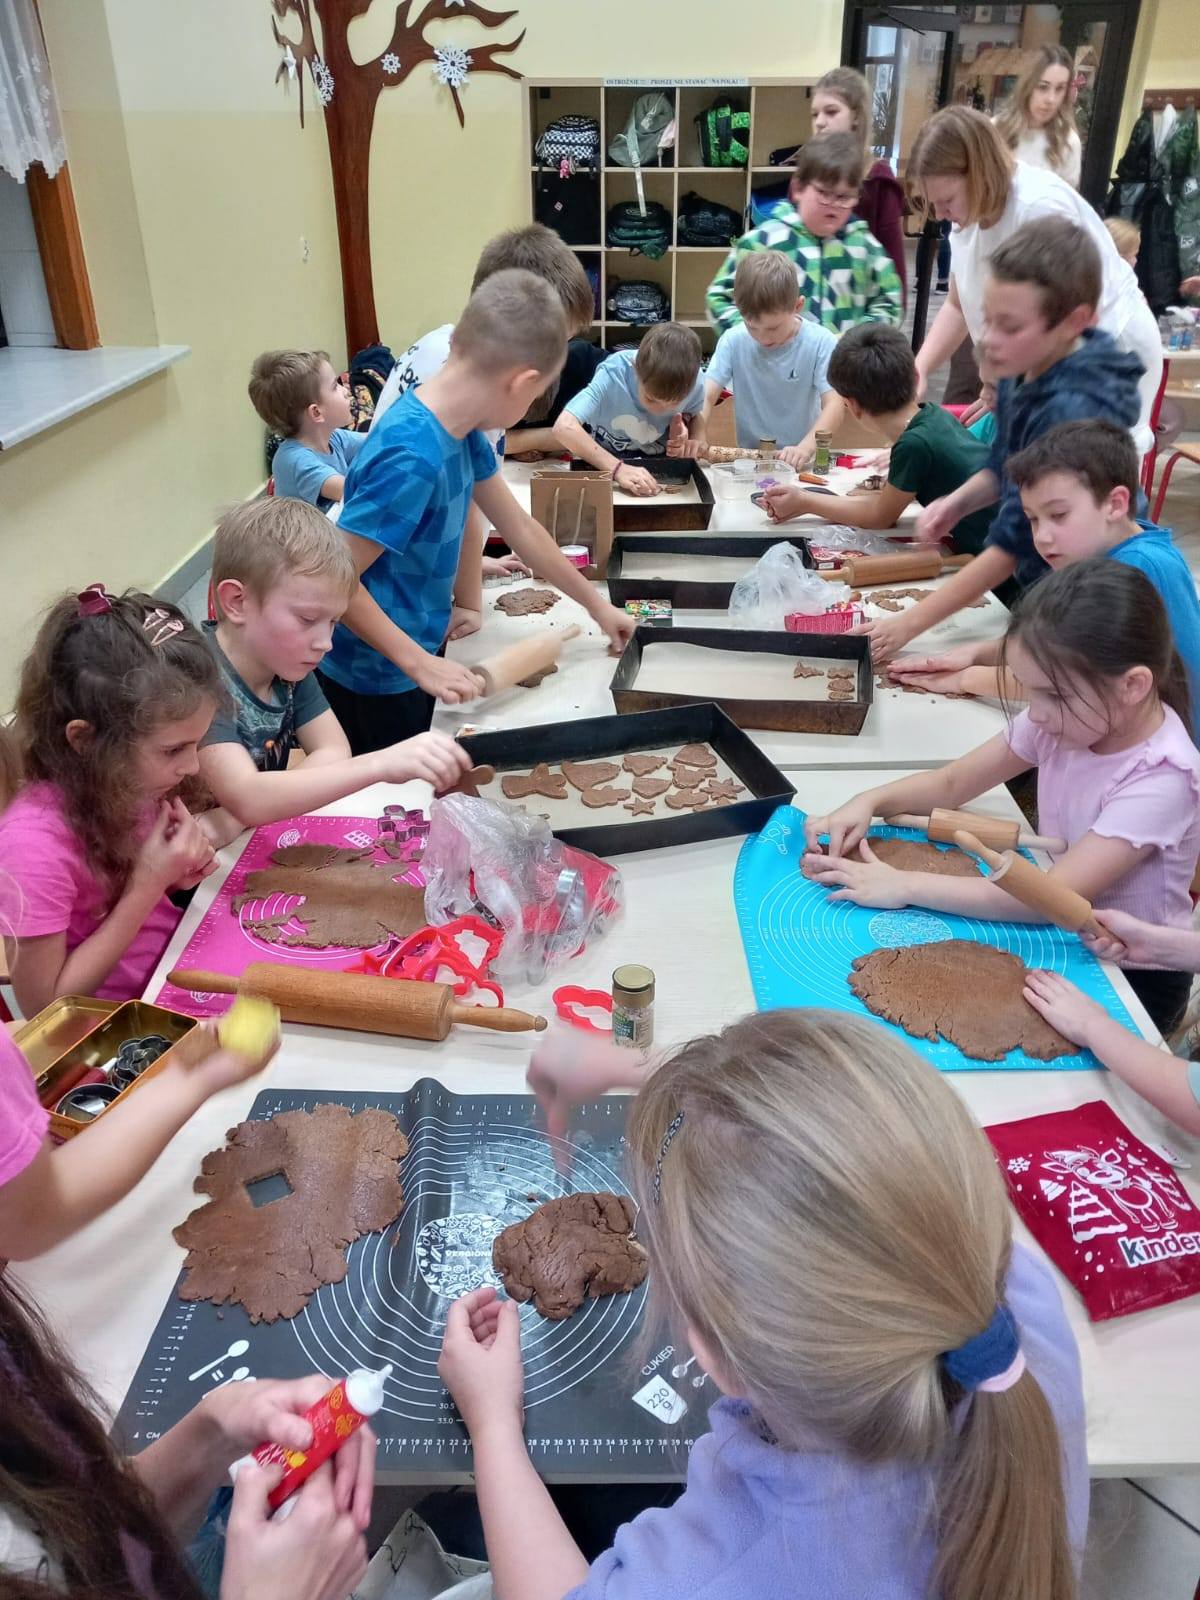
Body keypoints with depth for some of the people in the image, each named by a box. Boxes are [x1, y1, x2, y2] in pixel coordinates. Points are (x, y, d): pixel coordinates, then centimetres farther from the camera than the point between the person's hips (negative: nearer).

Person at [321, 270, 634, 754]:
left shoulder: (462, 428, -4)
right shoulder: (412, 457, -31)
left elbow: (519, 528, 8)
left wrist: (596, 604, 16)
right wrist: (420, 663, -24)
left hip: (418, 657, 8)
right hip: (376, 682, -8)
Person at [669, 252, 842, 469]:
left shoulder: (820, 342, -8)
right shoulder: (733, 341, -3)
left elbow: (834, 405, -16)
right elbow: (706, 395, -8)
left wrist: (806, 447, -33)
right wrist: (697, 438, -29)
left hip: (804, 463, 0)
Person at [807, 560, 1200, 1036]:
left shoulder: (1161, 779, -30)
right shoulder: (1071, 716, -10)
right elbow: (953, 783, -1)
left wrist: (903, 885, -37)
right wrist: (869, 801, -20)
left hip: (1133, 979, -6)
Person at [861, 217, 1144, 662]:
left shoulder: (1072, 413, -31)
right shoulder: (1022, 373, -8)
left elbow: (1015, 540, -30)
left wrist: (909, 623, -30)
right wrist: (957, 502, -12)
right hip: (1037, 580, 7)